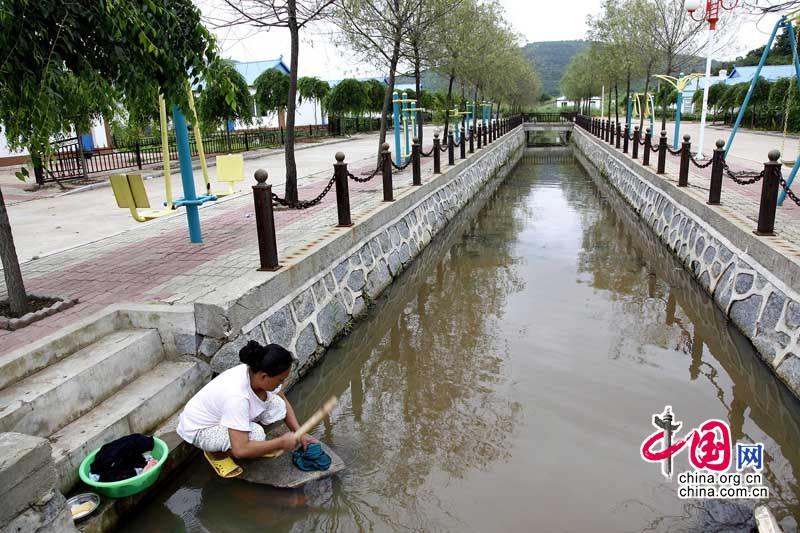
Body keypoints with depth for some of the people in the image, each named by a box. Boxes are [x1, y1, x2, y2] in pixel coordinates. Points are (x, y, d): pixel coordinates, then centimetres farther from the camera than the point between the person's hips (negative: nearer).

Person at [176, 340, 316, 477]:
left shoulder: (258, 373, -18)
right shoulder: (237, 395, -39)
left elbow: (284, 403, 1)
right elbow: (240, 450, -38)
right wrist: (281, 442, -29)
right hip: (199, 430, -7)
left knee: (277, 406, -14)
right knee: (256, 434, -31)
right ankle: (217, 452, -2)